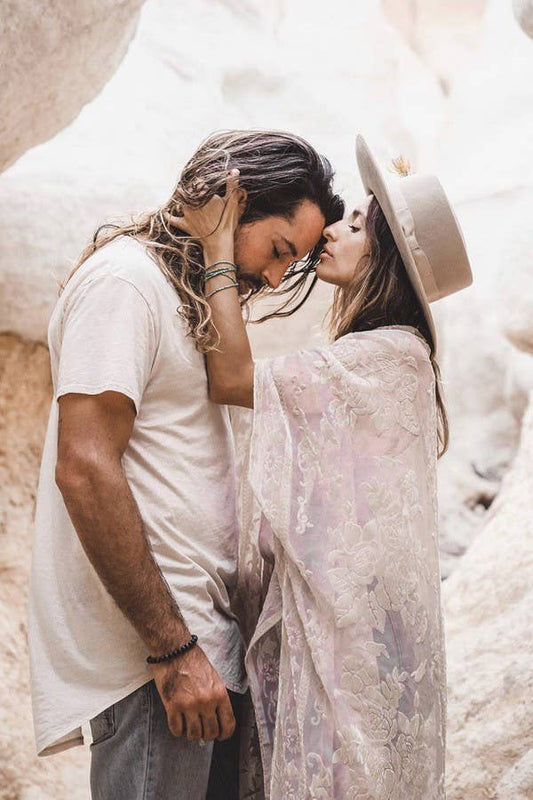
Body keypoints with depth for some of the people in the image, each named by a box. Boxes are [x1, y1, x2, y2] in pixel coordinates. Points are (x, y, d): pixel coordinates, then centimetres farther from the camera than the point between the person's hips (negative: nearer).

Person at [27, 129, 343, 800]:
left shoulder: (189, 299, 20)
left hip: (198, 643, 9)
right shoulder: (125, 277, -9)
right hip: (148, 655, -9)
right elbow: (84, 468, -19)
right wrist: (172, 648, -20)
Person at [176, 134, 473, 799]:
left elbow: (232, 379, -17)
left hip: (354, 615, -9)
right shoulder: (365, 358, 17)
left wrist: (217, 249, -12)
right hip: (316, 609, 9)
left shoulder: (392, 353, -13)